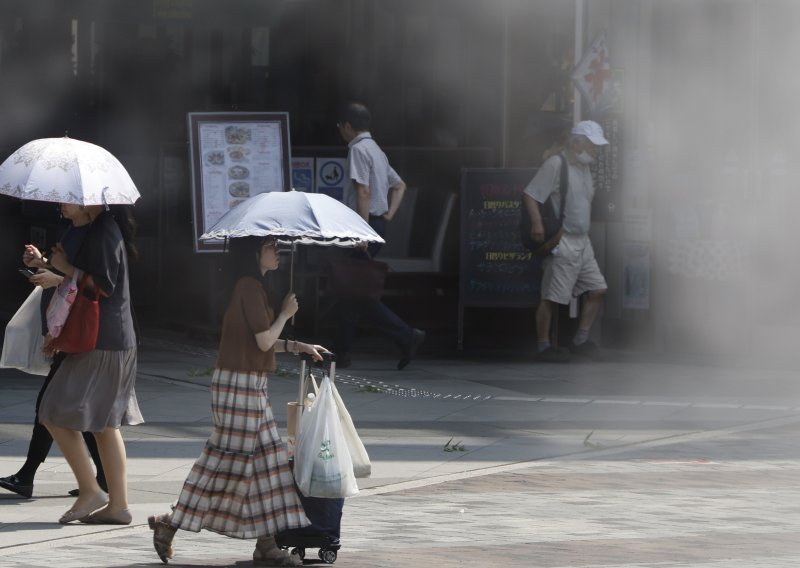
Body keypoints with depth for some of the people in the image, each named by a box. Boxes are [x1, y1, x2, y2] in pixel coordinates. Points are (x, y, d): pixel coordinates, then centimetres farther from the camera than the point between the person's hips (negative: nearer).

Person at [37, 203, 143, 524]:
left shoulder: (103, 233, -15)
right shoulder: (108, 228, 16)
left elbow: (103, 286, -19)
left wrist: (66, 268, -9)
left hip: (100, 343, -10)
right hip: (116, 340, 10)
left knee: (56, 415, -6)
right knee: (105, 423, 10)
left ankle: (90, 490, -5)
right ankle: (117, 504, 9)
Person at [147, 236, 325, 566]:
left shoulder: (251, 287, 16)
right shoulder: (251, 287, -16)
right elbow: (264, 341, -17)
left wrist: (298, 346, 20)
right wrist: (285, 314, -1)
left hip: (250, 386, 10)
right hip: (240, 383, -10)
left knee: (265, 459, 8)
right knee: (228, 461, -6)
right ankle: (170, 524, 3)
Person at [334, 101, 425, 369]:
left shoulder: (358, 149, -12)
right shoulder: (376, 150, 19)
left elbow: (363, 192, -21)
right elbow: (399, 185, 27)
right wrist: (389, 214, 17)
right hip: (378, 223, 10)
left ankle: (406, 336, -14)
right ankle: (342, 353, 14)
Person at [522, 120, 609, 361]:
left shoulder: (585, 167, 17)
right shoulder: (555, 165, -11)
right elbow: (529, 195, -17)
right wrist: (537, 222, -29)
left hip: (582, 242, 9)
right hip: (561, 242, -9)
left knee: (598, 289, 5)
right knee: (551, 297, -6)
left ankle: (580, 339, 13)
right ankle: (544, 345, 2)